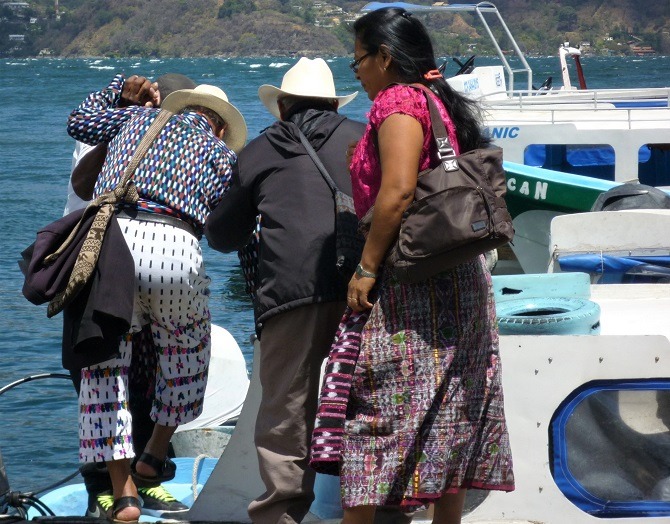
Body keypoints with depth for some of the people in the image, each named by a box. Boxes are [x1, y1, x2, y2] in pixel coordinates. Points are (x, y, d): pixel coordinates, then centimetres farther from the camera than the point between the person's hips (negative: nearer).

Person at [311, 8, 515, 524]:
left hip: (409, 283, -9)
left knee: (376, 408, -7)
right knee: (448, 414, 10)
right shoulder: (444, 103, 17)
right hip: (462, 277, 9)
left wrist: (366, 267, -17)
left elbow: (398, 190, -22)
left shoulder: (398, 100, -10)